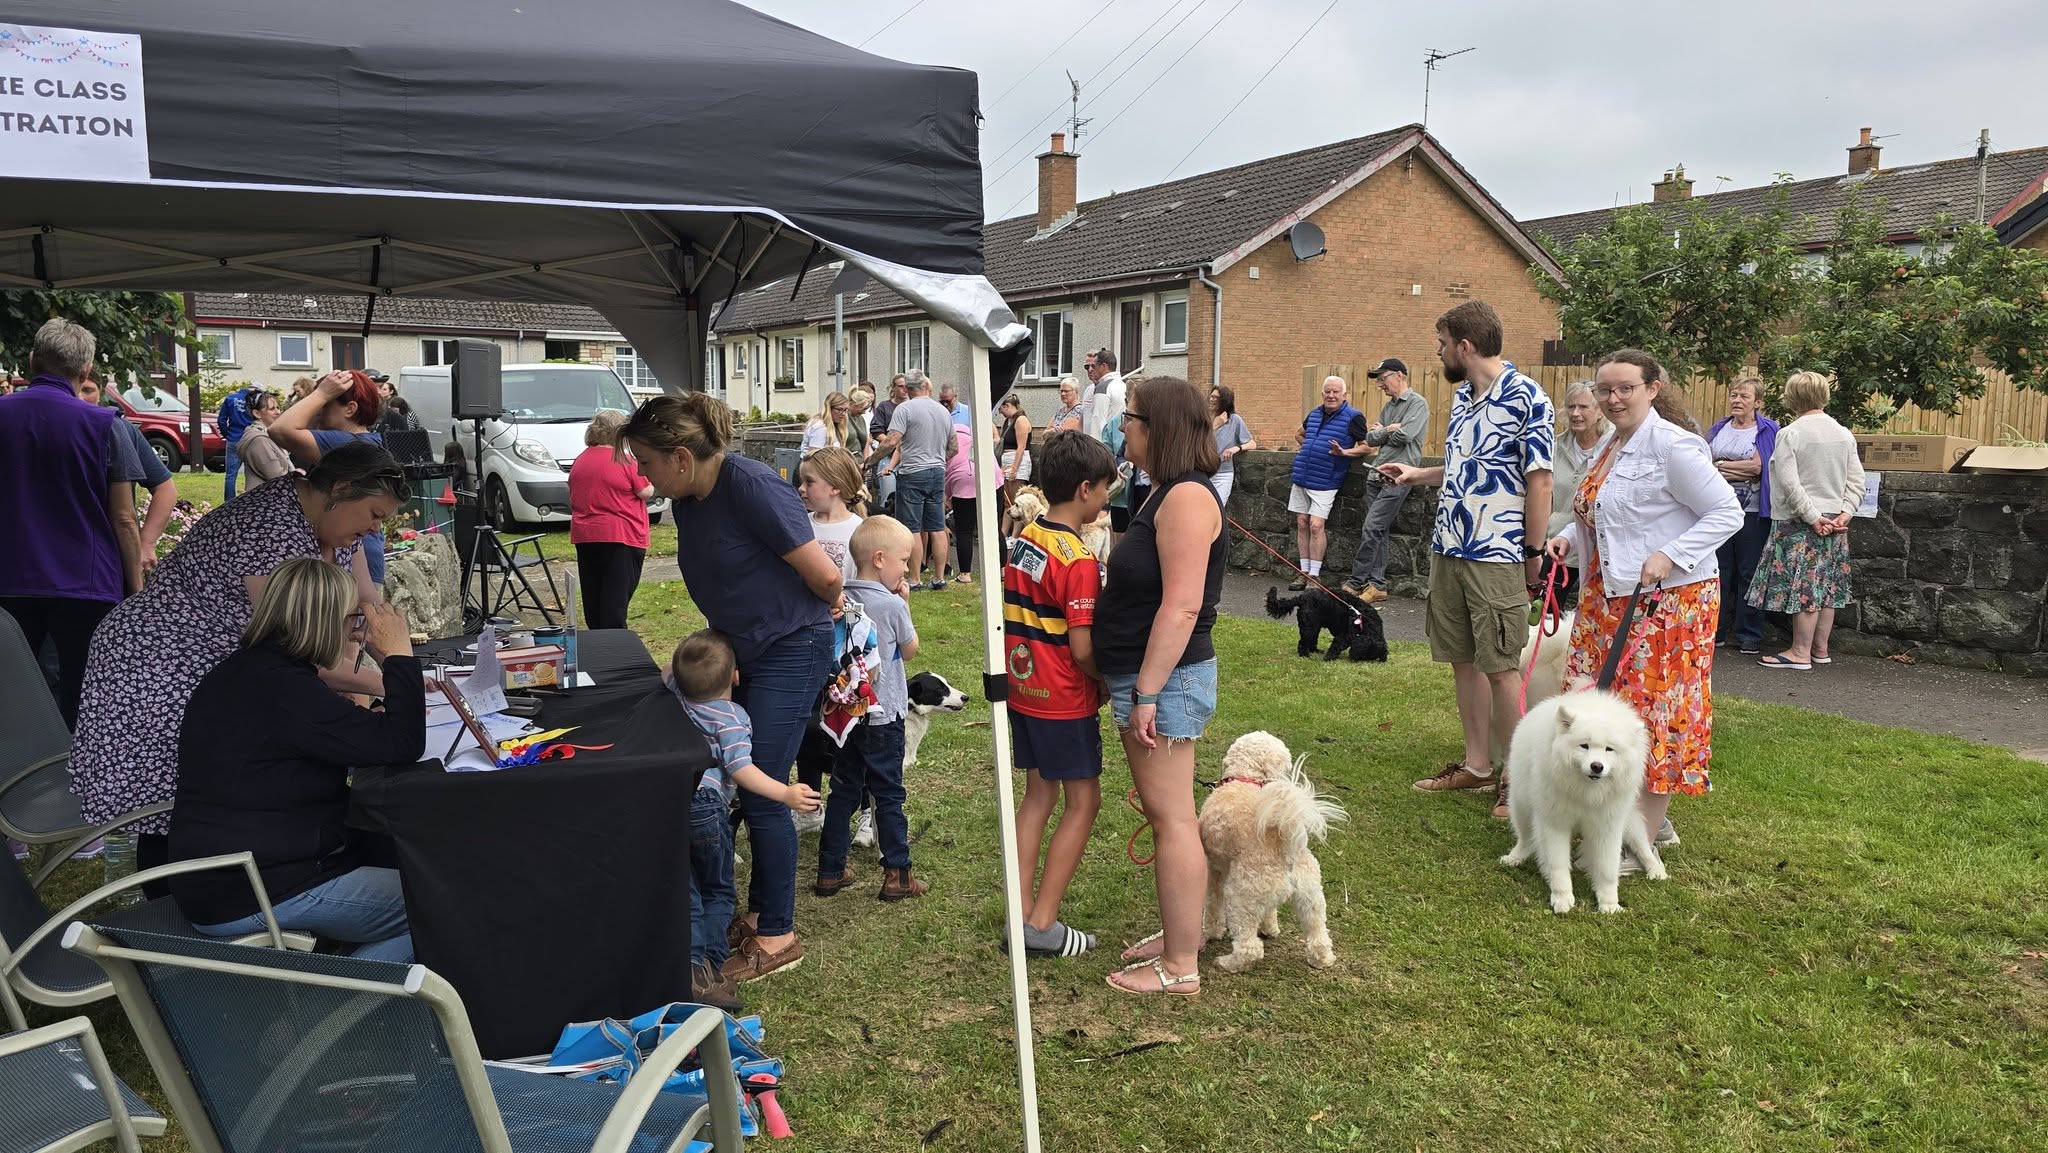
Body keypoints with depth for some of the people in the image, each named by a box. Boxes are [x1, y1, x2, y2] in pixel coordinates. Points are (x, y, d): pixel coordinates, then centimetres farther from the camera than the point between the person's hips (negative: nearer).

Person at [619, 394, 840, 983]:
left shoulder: (751, 486, -24)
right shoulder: (686, 500, 3)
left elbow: (825, 576, -22)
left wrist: (826, 610, -2)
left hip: (792, 651, -9)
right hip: (744, 649, 9)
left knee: (761, 795, -3)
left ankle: (778, 935, 13)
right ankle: (758, 912, 29)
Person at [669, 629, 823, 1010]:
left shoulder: (673, 690, 6)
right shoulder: (732, 717, -9)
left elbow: (673, 669, 29)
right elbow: (740, 769, -17)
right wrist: (786, 794, -18)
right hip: (705, 806, -4)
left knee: (684, 892, 9)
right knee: (718, 891, 12)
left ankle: (690, 964, -4)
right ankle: (709, 967, 0)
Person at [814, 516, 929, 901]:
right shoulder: (892, 605, -17)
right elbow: (910, 650, -1)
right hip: (883, 715, -6)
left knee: (843, 791, 14)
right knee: (888, 795, 4)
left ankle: (830, 871, 20)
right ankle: (897, 875, 11)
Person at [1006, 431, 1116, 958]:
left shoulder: (1023, 540, 4)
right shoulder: (1078, 560, -20)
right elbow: (1082, 648, -21)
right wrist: (1109, 683, -5)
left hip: (1023, 691, 8)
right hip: (1066, 701, -8)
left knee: (1038, 796, 16)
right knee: (1083, 801, 5)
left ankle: (1022, 914, 19)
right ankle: (1042, 923, 7)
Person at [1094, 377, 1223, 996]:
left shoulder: (1187, 497, -18)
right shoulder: (1166, 493, 14)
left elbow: (1183, 606, -25)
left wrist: (1148, 692, -24)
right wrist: (1132, 687, 19)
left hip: (1166, 680, -10)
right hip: (1143, 678, 10)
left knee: (1171, 818, -3)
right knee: (1163, 813, 18)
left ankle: (1180, 967, 8)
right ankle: (1178, 931, 32)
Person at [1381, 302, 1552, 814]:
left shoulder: (1526, 397, -12)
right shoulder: (1463, 395, 13)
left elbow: (1540, 479, -12)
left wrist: (1533, 551, -11)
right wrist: (1417, 475, 26)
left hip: (1495, 555, -8)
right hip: (1447, 548, 8)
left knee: (1500, 667, -1)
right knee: (1462, 660, 12)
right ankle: (1477, 765, 23)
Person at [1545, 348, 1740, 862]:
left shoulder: (1672, 445, -13)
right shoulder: (1612, 447, 14)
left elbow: (1727, 512, -14)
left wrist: (1668, 555, -24)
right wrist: (1569, 536, 9)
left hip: (1666, 600, -9)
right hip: (1609, 598, 9)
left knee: (1654, 710, -4)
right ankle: (1650, 821, 24)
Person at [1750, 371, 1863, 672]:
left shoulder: (1789, 434, -12)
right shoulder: (1845, 434, 8)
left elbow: (1789, 484, -18)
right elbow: (1856, 481, 5)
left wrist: (1813, 517, -14)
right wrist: (1845, 513, 0)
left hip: (1799, 522, -7)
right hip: (1834, 523, 7)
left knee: (1803, 588, -4)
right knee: (1826, 587, 12)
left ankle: (1800, 653, 0)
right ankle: (1820, 650, 20)